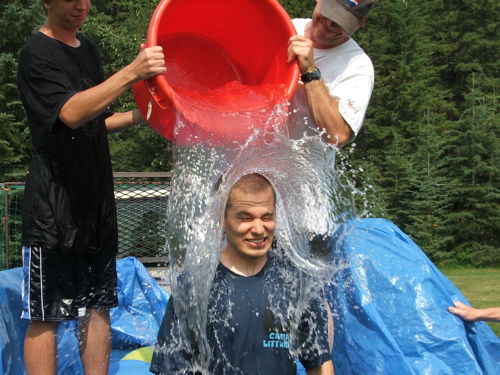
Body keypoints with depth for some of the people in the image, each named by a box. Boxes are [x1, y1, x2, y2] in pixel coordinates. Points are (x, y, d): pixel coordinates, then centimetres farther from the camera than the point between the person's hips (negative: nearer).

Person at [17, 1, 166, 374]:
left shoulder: (88, 49, 15)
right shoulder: (37, 53, -9)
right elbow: (71, 114, -25)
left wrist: (139, 116, 3)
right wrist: (131, 73, -34)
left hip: (96, 199, 8)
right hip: (53, 202, -8)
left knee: (99, 306, 10)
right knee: (45, 315, -3)